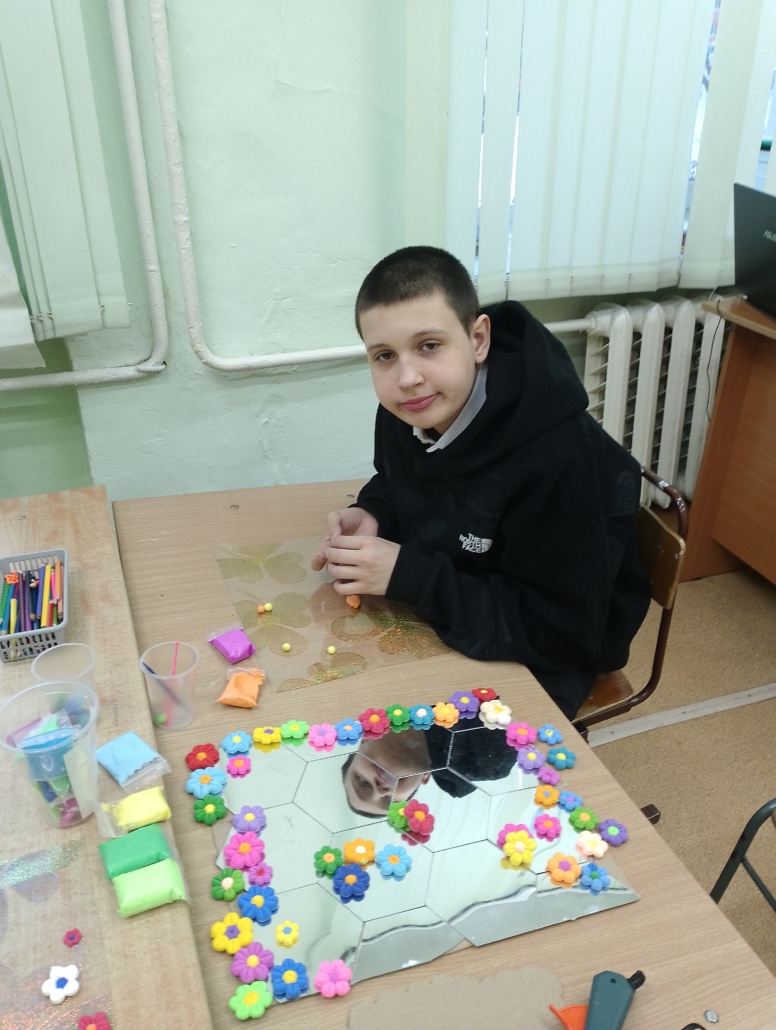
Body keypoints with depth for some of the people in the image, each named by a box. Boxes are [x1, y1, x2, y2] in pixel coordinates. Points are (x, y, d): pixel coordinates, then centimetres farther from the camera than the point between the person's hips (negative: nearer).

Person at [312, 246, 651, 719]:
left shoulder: (556, 457, -32)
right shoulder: (406, 412, -11)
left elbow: (560, 632, -28)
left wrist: (407, 575, -31)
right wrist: (373, 517, -13)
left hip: (540, 661, -6)